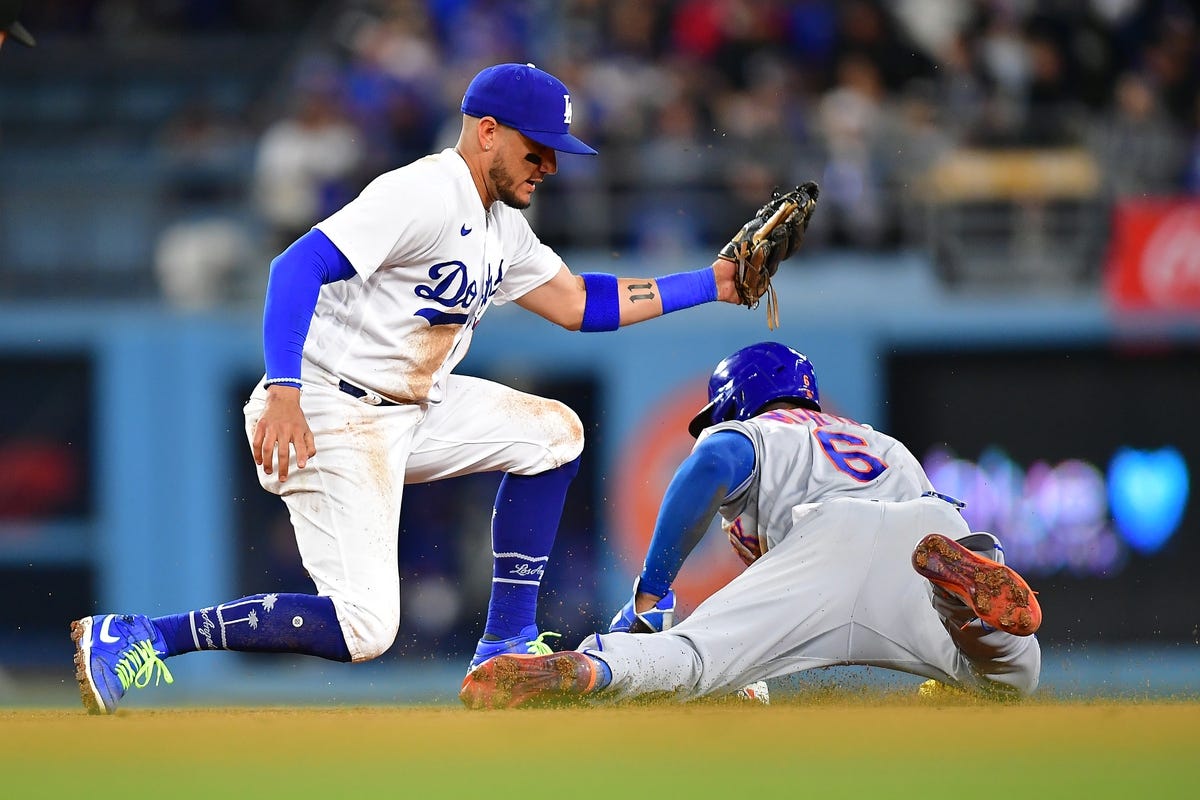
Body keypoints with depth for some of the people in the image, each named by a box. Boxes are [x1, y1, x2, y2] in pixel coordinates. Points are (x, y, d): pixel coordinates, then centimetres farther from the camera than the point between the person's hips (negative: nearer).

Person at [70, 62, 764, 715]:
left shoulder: (502, 228, 14)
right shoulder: (424, 196, -17)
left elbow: (579, 303, 23)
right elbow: (299, 266, -27)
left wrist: (711, 284, 16)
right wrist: (283, 392, -38)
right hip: (329, 421, -10)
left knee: (553, 432, 12)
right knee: (363, 630, -19)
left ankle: (508, 642, 14)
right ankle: (133, 637, -17)